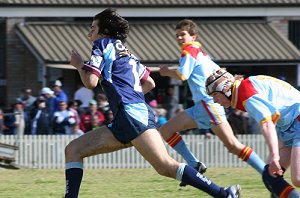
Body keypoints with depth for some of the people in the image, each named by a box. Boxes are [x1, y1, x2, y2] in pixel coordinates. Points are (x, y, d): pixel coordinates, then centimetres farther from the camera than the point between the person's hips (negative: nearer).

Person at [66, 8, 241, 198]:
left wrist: (79, 65, 11)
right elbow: (149, 83, 33)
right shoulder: (124, 51, 28)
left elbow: (91, 82, -7)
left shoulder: (103, 44, 4)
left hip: (131, 113, -10)